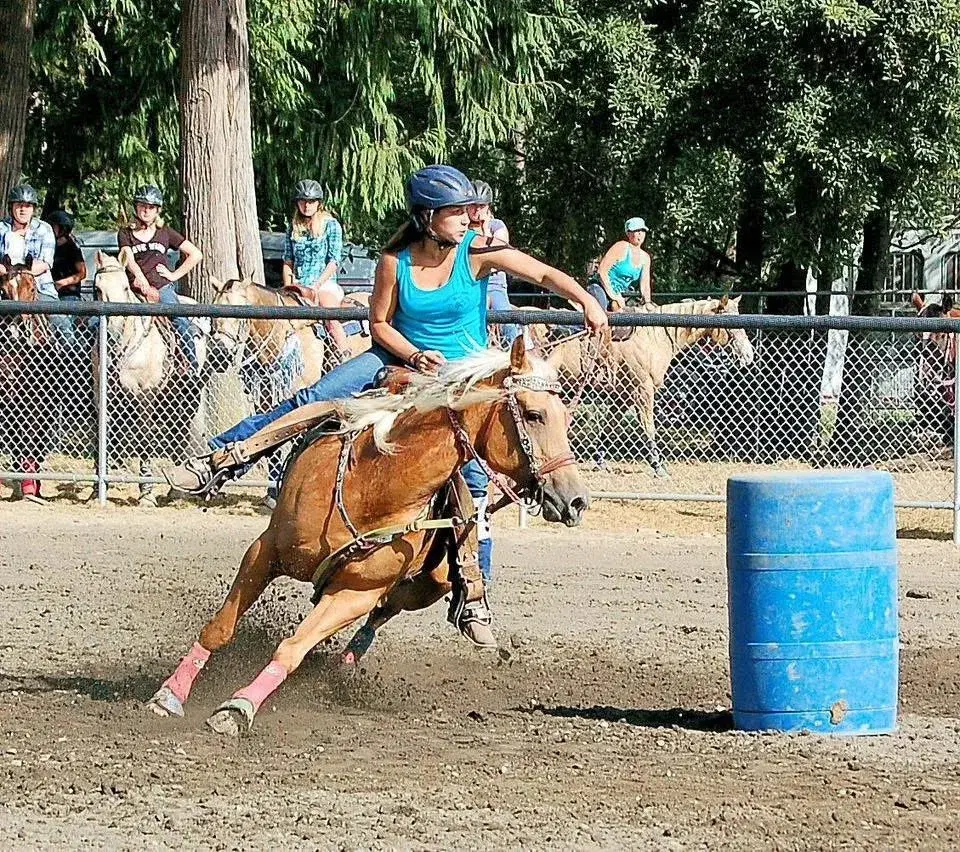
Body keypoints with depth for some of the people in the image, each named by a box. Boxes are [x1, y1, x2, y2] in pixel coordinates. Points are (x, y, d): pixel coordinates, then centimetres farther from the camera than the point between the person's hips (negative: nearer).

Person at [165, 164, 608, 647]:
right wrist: (416, 356, -19)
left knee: (472, 478, -8)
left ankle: (473, 604, 0)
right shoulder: (395, 262, -12)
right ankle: (219, 459, -17)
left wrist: (587, 302, -28)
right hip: (400, 357, 1)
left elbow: (545, 275, -12)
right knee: (311, 401, -18)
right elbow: (379, 322, -2)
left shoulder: (479, 253, -13)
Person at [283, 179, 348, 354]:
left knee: (331, 319, -32)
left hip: (325, 282, -4)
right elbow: (288, 262, 16)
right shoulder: (293, 228, 16)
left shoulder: (331, 226, 3)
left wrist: (316, 285, -14)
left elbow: (334, 261, -4)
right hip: (298, 285, 4)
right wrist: (288, 288, 0)